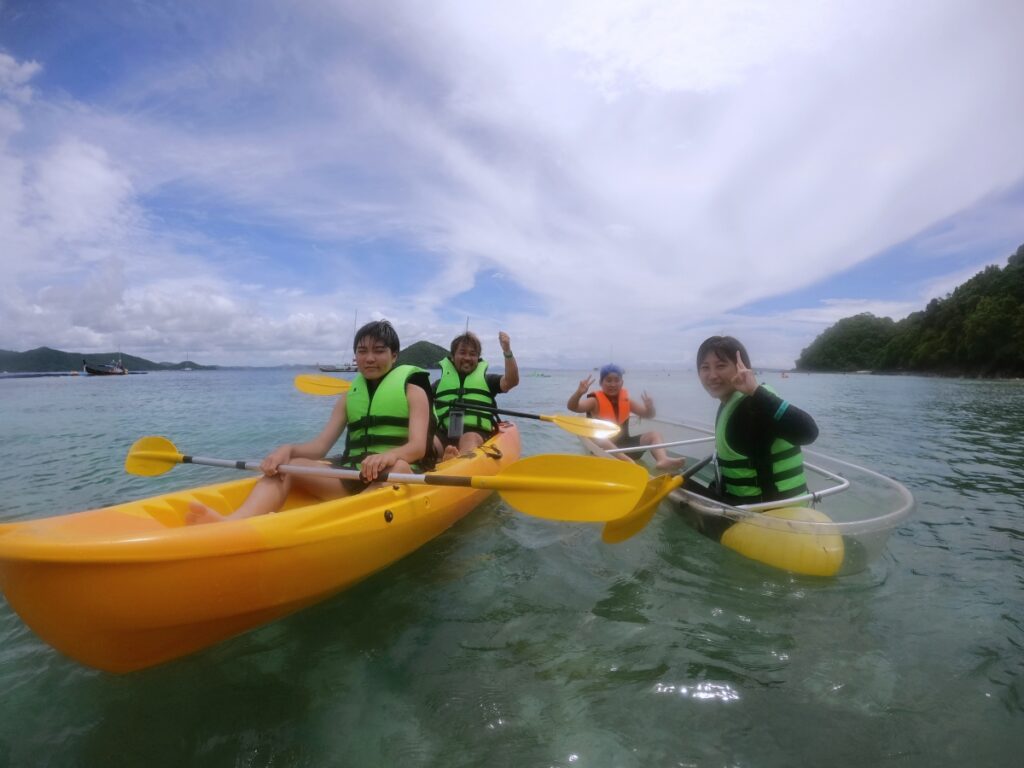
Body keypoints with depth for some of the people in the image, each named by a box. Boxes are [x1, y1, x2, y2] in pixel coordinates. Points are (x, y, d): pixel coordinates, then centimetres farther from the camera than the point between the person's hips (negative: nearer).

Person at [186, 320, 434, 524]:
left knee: (397, 467, -38)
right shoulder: (349, 397, 15)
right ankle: (231, 523, -44)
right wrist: (288, 450, -17)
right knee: (287, 466, -17)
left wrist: (388, 455, -36)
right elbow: (320, 446, 5)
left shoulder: (413, 391, 1)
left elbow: (418, 447, -15)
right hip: (353, 477, 4)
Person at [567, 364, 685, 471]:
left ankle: (663, 460, -38)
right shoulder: (595, 401, -4)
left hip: (624, 443, 5)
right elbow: (572, 407, -19)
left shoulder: (626, 400, 9)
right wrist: (579, 393, -39)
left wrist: (649, 407, -14)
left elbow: (648, 415, 10)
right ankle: (630, 463, -59)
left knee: (654, 434, -8)